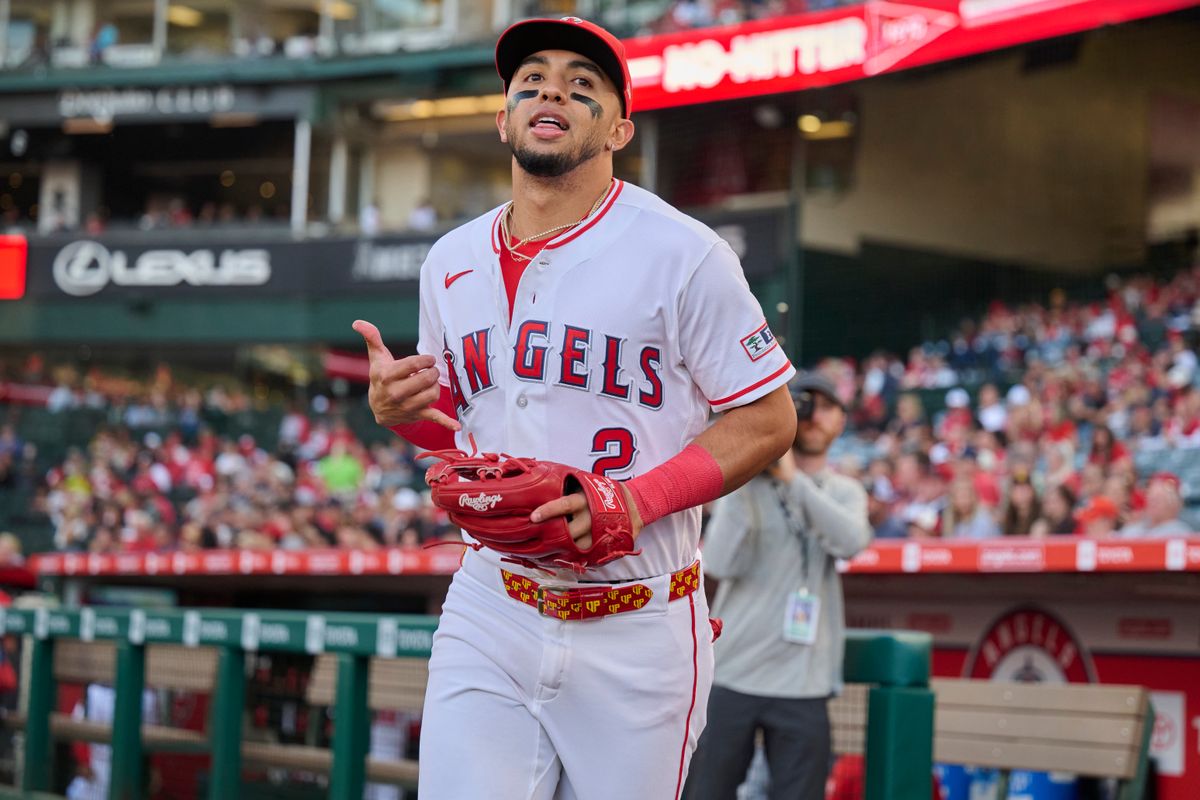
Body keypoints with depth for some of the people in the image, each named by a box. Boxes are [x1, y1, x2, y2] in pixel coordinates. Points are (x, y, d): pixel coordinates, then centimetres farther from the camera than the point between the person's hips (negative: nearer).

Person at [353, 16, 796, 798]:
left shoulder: (681, 253, -8)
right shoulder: (453, 261, 10)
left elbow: (767, 419, -6)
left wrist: (635, 504, -20)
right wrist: (399, 410, -2)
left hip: (634, 635, -3)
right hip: (488, 615, 4)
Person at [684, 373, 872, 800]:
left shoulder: (846, 492, 11)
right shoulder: (747, 483, 4)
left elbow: (851, 541, -13)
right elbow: (721, 564, -10)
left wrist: (792, 478, -19)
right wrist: (745, 480, -14)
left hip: (802, 686, 1)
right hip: (731, 674, -1)